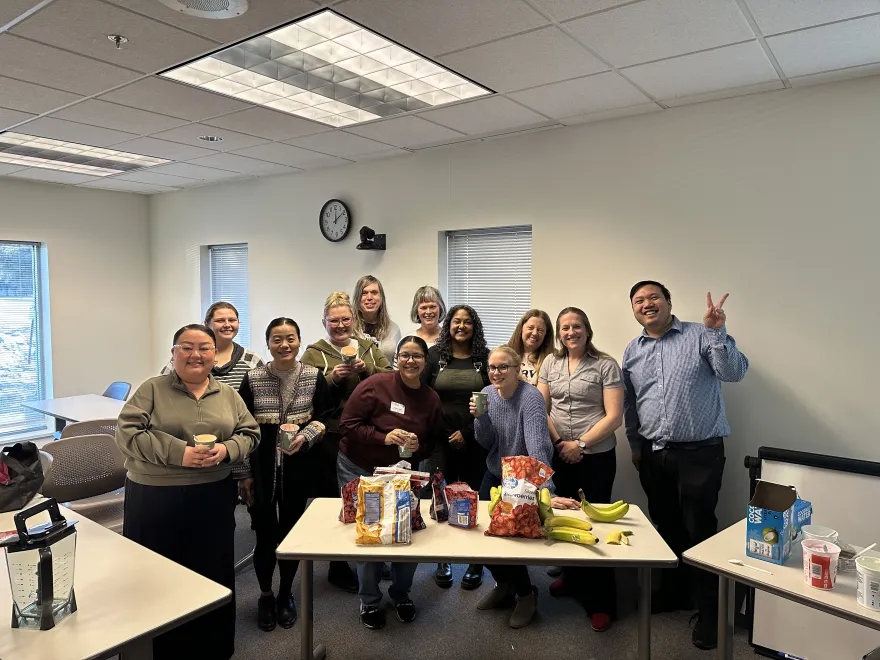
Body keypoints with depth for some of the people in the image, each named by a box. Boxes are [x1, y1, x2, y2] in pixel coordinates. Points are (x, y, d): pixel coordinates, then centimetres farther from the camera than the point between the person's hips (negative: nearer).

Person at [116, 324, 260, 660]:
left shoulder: (228, 394, 8)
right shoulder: (152, 389, -2)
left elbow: (250, 432, 8)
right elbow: (126, 433, -11)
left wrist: (227, 449, -14)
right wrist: (178, 453, -20)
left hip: (213, 498, 3)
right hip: (155, 498, -3)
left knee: (212, 573, 12)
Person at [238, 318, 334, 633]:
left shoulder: (314, 377, -2)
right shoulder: (252, 379, -4)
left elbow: (324, 418, 4)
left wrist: (305, 437, -15)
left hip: (299, 468, 1)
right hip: (262, 468, -1)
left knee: (292, 532, 11)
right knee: (265, 533, 5)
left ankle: (285, 595, 34)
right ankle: (265, 595, 31)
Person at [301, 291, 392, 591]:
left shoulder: (369, 348, 14)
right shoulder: (315, 353, 3)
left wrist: (366, 369, -11)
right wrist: (332, 377, -17)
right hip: (332, 439, -3)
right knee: (335, 499, 3)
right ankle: (338, 568, 19)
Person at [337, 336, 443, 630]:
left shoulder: (431, 399, -2)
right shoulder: (375, 385, -18)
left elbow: (432, 443, 7)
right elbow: (347, 425, -18)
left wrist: (418, 447, -16)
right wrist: (384, 437, -28)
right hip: (359, 470, -4)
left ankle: (401, 593, 31)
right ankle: (370, 602, 24)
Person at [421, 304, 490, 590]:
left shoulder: (485, 358, 4)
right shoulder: (434, 355, 5)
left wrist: (468, 432, -7)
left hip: (474, 441, 0)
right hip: (440, 439, 1)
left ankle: (475, 563, 16)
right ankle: (443, 561, 19)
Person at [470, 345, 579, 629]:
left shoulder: (530, 397, -25)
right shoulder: (487, 393, -4)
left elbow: (538, 447, -36)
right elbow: (486, 443, -1)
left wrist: (547, 492, -45)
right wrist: (480, 417, -21)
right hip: (494, 476, 6)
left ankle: (526, 593, 23)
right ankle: (505, 585, 35)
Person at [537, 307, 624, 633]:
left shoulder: (606, 365, -6)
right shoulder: (550, 363, 7)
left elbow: (614, 417, -10)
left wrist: (580, 444, -14)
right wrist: (558, 443, -5)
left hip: (597, 456, -4)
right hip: (559, 455, 4)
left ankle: (601, 602, 14)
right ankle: (572, 577, 35)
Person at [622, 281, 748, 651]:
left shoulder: (700, 336, -5)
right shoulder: (631, 352, 10)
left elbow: (735, 372, -16)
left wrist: (717, 332, -27)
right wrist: (636, 445, 17)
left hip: (699, 452, -5)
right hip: (653, 455, 5)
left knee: (698, 530, 0)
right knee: (665, 526, 16)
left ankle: (710, 612, 14)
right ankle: (674, 592, 34)